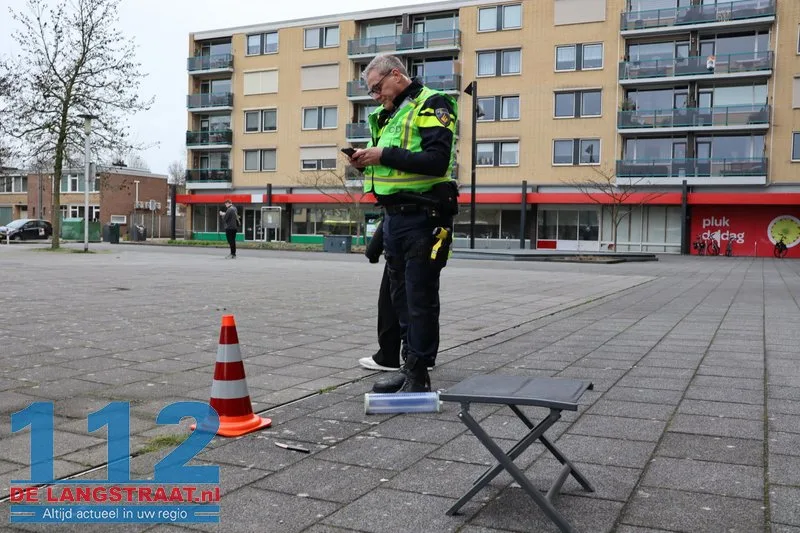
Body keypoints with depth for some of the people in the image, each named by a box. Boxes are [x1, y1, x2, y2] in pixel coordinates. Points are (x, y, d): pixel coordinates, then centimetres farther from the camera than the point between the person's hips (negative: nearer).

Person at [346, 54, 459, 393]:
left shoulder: (432, 104, -8)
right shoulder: (388, 114, 18)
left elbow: (437, 161, -21)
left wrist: (384, 155, -19)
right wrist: (365, 162, 4)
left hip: (423, 218, -9)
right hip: (393, 216, 9)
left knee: (420, 299, -3)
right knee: (401, 298, 14)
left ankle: (419, 377, 5)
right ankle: (409, 366, 25)